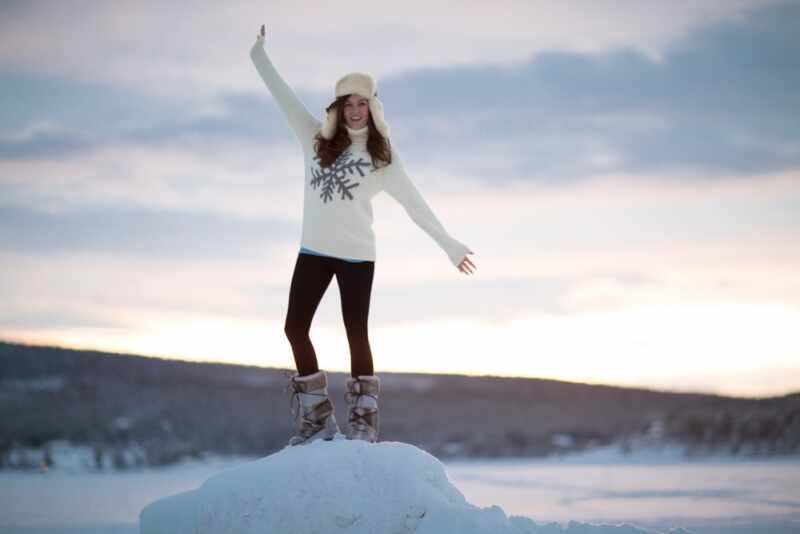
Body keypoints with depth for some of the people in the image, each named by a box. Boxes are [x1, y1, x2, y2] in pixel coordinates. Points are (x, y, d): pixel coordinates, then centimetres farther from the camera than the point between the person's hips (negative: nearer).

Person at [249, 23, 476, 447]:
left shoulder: (383, 155, 3)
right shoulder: (318, 141, 9)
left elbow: (412, 202, 3)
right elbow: (285, 98, 10)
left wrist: (448, 244, -1)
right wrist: (260, 56, 8)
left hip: (356, 254, -3)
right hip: (314, 250, 3)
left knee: (356, 333, -1)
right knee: (295, 328, 0)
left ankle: (363, 420, 7)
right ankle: (317, 417, 11)